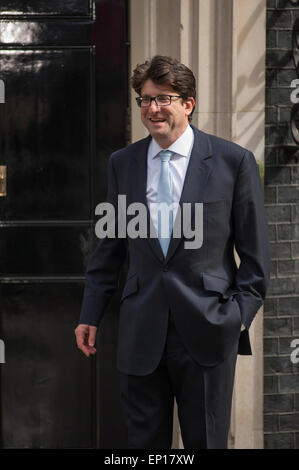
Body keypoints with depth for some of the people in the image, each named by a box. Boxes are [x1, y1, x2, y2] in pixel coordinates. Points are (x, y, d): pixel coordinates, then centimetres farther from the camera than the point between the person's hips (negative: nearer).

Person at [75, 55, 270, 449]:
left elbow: (255, 251, 1)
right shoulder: (122, 163, 9)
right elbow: (110, 247, 14)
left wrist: (240, 315, -6)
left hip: (207, 330, -3)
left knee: (206, 441, 6)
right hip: (141, 334, 3)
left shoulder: (233, 161, -2)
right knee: (144, 442, 9)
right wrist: (91, 314, 10)